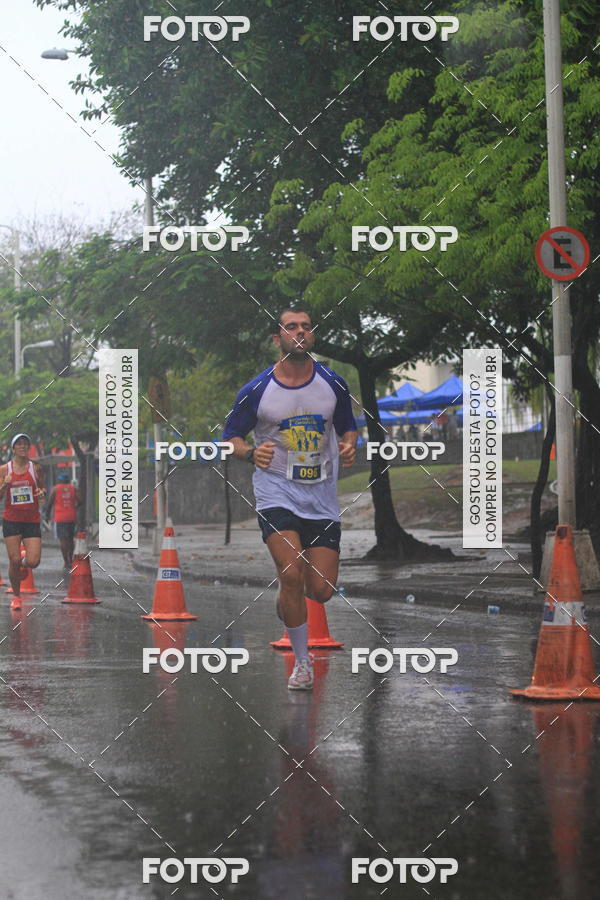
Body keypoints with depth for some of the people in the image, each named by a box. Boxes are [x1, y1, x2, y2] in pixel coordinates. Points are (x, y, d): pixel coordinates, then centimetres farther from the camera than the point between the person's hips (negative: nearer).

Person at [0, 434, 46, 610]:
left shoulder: (36, 468, 3)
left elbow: (43, 489, 16)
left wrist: (42, 492, -8)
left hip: (32, 520, 1)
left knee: (33, 561, -10)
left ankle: (23, 562, 29)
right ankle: (16, 597, 15)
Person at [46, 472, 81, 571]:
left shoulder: (55, 489, 1)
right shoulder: (73, 488, 7)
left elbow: (50, 503, -3)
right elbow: (79, 502, -2)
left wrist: (47, 515, 9)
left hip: (60, 518, -3)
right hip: (72, 517, 3)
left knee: (63, 539, -5)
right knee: (71, 538, 18)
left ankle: (67, 563, -15)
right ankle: (70, 560, 24)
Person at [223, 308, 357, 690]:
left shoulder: (333, 384, 3)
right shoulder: (256, 390, -4)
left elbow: (347, 427, 17)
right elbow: (231, 436, 5)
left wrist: (349, 446, -7)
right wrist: (251, 453, -16)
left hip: (322, 497, 3)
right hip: (276, 491, -2)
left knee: (321, 590, -2)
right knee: (292, 574, -19)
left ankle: (286, 600, 37)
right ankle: (302, 661, -1)